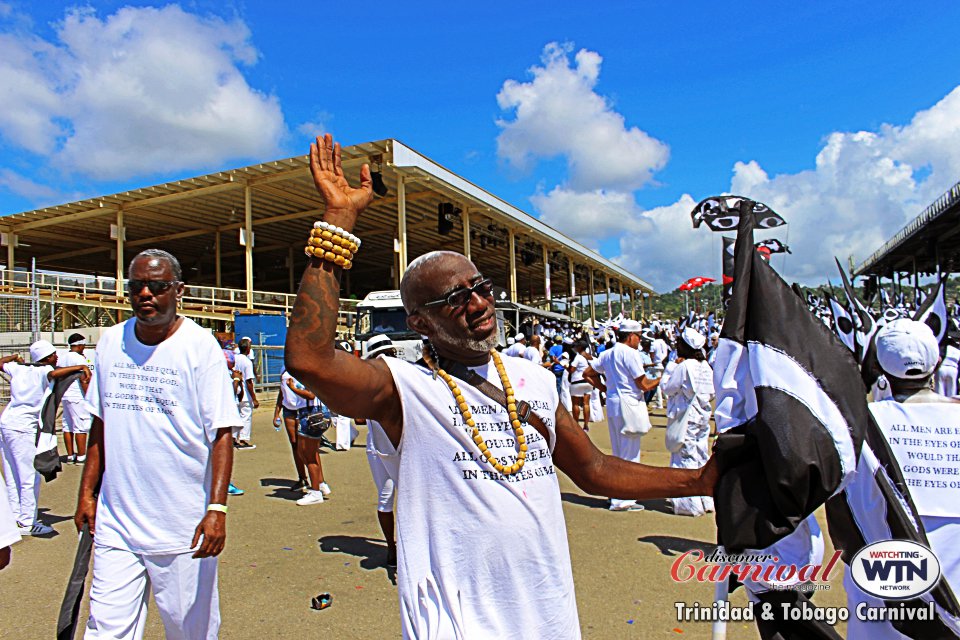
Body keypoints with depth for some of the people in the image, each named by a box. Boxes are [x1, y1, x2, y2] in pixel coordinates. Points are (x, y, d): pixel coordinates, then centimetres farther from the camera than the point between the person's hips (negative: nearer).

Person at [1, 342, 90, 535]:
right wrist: (81, 367, -31)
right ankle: (27, 523, 4)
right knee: (30, 478, -1)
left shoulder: (19, 368, 10)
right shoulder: (43, 371, -12)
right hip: (23, 429, -9)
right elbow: (54, 374, -37)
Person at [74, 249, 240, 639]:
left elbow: (222, 432, -12)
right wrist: (87, 492, 13)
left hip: (182, 527, -4)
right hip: (115, 522, 4)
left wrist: (217, 508, -20)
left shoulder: (201, 345, -9)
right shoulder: (111, 341, 7)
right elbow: (100, 423, 15)